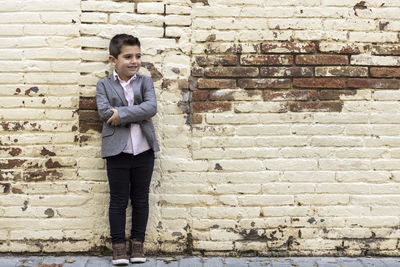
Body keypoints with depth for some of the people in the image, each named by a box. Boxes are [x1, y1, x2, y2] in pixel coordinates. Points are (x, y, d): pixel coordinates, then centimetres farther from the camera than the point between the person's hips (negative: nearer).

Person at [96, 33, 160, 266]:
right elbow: (104, 111, -14)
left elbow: (152, 107, -12)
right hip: (117, 151, -1)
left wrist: (122, 114, -19)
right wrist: (138, 114, -15)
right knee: (118, 201, 6)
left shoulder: (145, 82, 5)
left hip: (144, 151, 2)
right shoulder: (104, 85, 3)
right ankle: (119, 245, 16)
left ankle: (138, 243, 23)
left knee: (140, 199, 11)